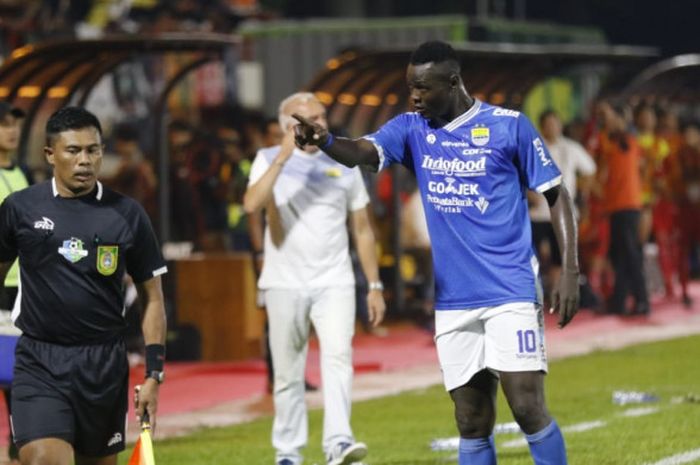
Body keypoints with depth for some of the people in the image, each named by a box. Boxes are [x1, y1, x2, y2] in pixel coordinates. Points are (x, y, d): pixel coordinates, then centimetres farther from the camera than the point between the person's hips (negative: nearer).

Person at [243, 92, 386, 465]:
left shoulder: (344, 166, 8)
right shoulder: (269, 160, 2)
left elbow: (362, 230, 13)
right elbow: (252, 204, -18)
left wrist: (374, 286, 9)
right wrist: (284, 157, -22)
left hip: (334, 283, 1)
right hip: (285, 283, 0)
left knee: (338, 355, -20)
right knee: (288, 372, 4)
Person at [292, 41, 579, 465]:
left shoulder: (509, 126, -4)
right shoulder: (413, 129, 6)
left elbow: (556, 194, 0)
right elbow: (365, 152, -13)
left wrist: (570, 271, -8)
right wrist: (325, 141, -36)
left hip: (511, 293, -4)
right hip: (453, 301, 4)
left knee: (528, 408, -13)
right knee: (472, 425, 5)